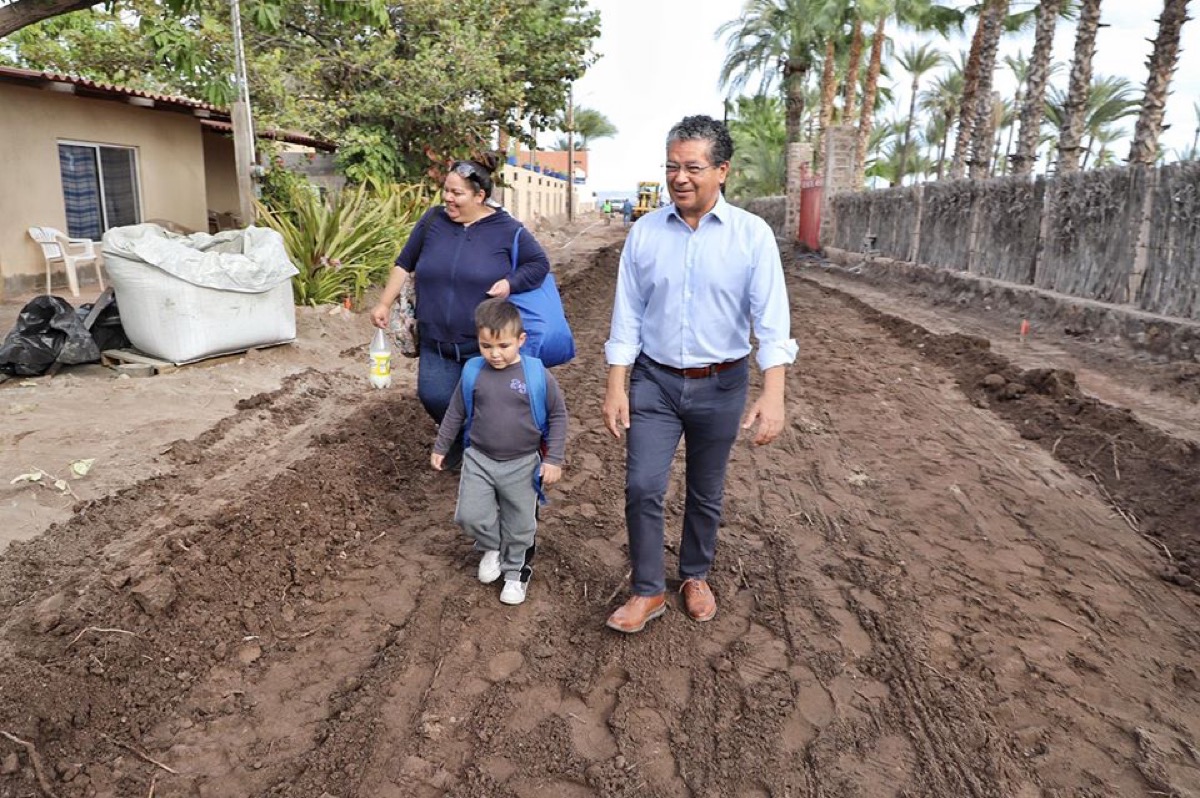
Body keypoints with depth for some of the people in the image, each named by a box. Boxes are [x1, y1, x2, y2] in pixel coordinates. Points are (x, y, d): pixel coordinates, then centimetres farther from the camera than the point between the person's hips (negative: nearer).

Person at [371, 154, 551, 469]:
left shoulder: (506, 229, -8)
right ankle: (457, 438, 26)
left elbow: (539, 263, -1)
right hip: (436, 342, 3)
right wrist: (385, 303, 7)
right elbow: (405, 264, 10)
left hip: (485, 344, -2)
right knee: (433, 396, -6)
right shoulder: (433, 220, 1)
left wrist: (510, 283, -17)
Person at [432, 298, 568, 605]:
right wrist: (440, 447, 13)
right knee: (470, 515, -4)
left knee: (520, 525, 11)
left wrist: (553, 459, -8)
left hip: (521, 465, -1)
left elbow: (557, 415, -5)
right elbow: (456, 413, 7)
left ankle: (516, 571, 37)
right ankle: (491, 547, 29)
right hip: (478, 459, 2)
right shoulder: (473, 373, -7)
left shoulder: (537, 375, -14)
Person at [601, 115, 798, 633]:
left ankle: (696, 576, 37)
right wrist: (615, 388, -3)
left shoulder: (752, 235, -7)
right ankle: (647, 591, 17)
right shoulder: (644, 233, -1)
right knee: (642, 487, -4)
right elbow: (626, 317, 0)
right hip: (654, 381, 1)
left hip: (721, 386, -1)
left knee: (706, 493, 14)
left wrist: (773, 395, -24)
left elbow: (772, 318, -14)